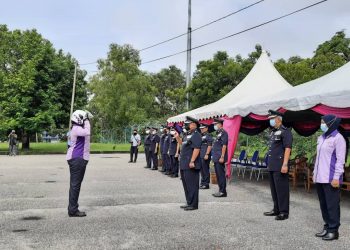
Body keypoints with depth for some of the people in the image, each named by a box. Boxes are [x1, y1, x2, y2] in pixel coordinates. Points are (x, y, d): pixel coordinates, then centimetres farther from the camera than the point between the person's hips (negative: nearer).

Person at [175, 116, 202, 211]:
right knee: (186, 184, 16)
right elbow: (183, 145, 28)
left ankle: (193, 204, 3)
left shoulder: (196, 135, -14)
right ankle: (189, 202, 26)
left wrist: (192, 161, -25)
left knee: (192, 185, -5)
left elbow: (197, 149, -22)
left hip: (190, 165, -11)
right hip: (184, 164, 11)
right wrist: (178, 138, 14)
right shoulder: (188, 135, 18)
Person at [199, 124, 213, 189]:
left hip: (205, 156, -9)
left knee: (205, 170, -4)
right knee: (202, 170, 13)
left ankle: (206, 184, 2)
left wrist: (207, 154, -21)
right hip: (201, 156, 9)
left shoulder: (208, 136, -9)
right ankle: (203, 183, 22)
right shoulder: (201, 136, 18)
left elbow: (209, 146, -15)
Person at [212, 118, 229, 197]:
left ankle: (223, 192, 0)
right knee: (218, 175, 13)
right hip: (216, 158, 10)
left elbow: (224, 146, -18)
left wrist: (222, 157, -22)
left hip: (220, 158, -10)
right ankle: (221, 191, 19)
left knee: (221, 175, -6)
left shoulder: (223, 133, -11)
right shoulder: (218, 133, 18)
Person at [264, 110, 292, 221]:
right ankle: (276, 209, 24)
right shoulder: (273, 132, 17)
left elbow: (288, 149, -17)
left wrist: (285, 165, -23)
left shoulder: (285, 131, -9)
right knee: (274, 189, 14)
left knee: (281, 189, -4)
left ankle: (284, 212, 4)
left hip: (280, 167, -9)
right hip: (272, 166, 9)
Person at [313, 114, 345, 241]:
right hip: (320, 177, 8)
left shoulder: (338, 138, -9)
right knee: (323, 204, 13)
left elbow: (340, 160, -13)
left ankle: (333, 230, 6)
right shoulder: (321, 138, 16)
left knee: (332, 205, -1)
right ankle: (327, 227, 22)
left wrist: (336, 177, -17)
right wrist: (315, 173, 17)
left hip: (330, 178, -8)